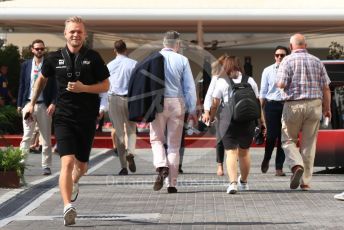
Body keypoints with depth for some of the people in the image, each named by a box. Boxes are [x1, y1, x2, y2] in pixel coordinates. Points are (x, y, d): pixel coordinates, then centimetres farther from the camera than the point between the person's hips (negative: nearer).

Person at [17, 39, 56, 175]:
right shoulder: (26, 65, 8)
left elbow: (55, 87, 0)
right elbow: (22, 86, 10)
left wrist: (53, 103, -11)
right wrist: (20, 104, 5)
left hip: (44, 105, -1)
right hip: (28, 104, 1)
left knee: (46, 138, 4)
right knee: (26, 136, -3)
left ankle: (46, 166, 9)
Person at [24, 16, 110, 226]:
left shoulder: (93, 58, -1)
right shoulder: (55, 58, 3)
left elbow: (105, 86, 2)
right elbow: (42, 79, 22)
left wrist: (84, 88, -14)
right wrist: (33, 103, 24)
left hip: (87, 119, 1)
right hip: (64, 118, -1)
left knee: (81, 166, 13)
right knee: (67, 162, -18)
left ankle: (73, 183, 49)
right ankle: (68, 207, -25)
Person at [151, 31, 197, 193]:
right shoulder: (182, 60, -1)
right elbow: (190, 87, 1)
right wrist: (192, 110, 8)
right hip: (177, 103, 0)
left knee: (156, 139, 12)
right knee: (174, 144, 8)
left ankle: (161, 166, -17)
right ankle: (172, 184, 8)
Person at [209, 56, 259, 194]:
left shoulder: (222, 82, 1)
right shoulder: (250, 81, 10)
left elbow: (215, 104, -2)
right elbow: (257, 102, 10)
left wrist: (211, 119, 10)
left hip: (228, 120, -3)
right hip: (248, 120, 3)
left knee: (231, 152, -4)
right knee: (244, 151, 18)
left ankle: (233, 182, -21)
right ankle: (243, 182, 31)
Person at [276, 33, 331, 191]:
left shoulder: (288, 61, -3)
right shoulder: (316, 61, 7)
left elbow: (281, 84, -12)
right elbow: (325, 88, 6)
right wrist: (327, 108, 13)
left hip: (293, 105, -3)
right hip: (314, 105, 3)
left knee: (288, 140, 10)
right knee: (309, 143, 8)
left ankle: (297, 165, -17)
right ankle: (305, 181, 9)